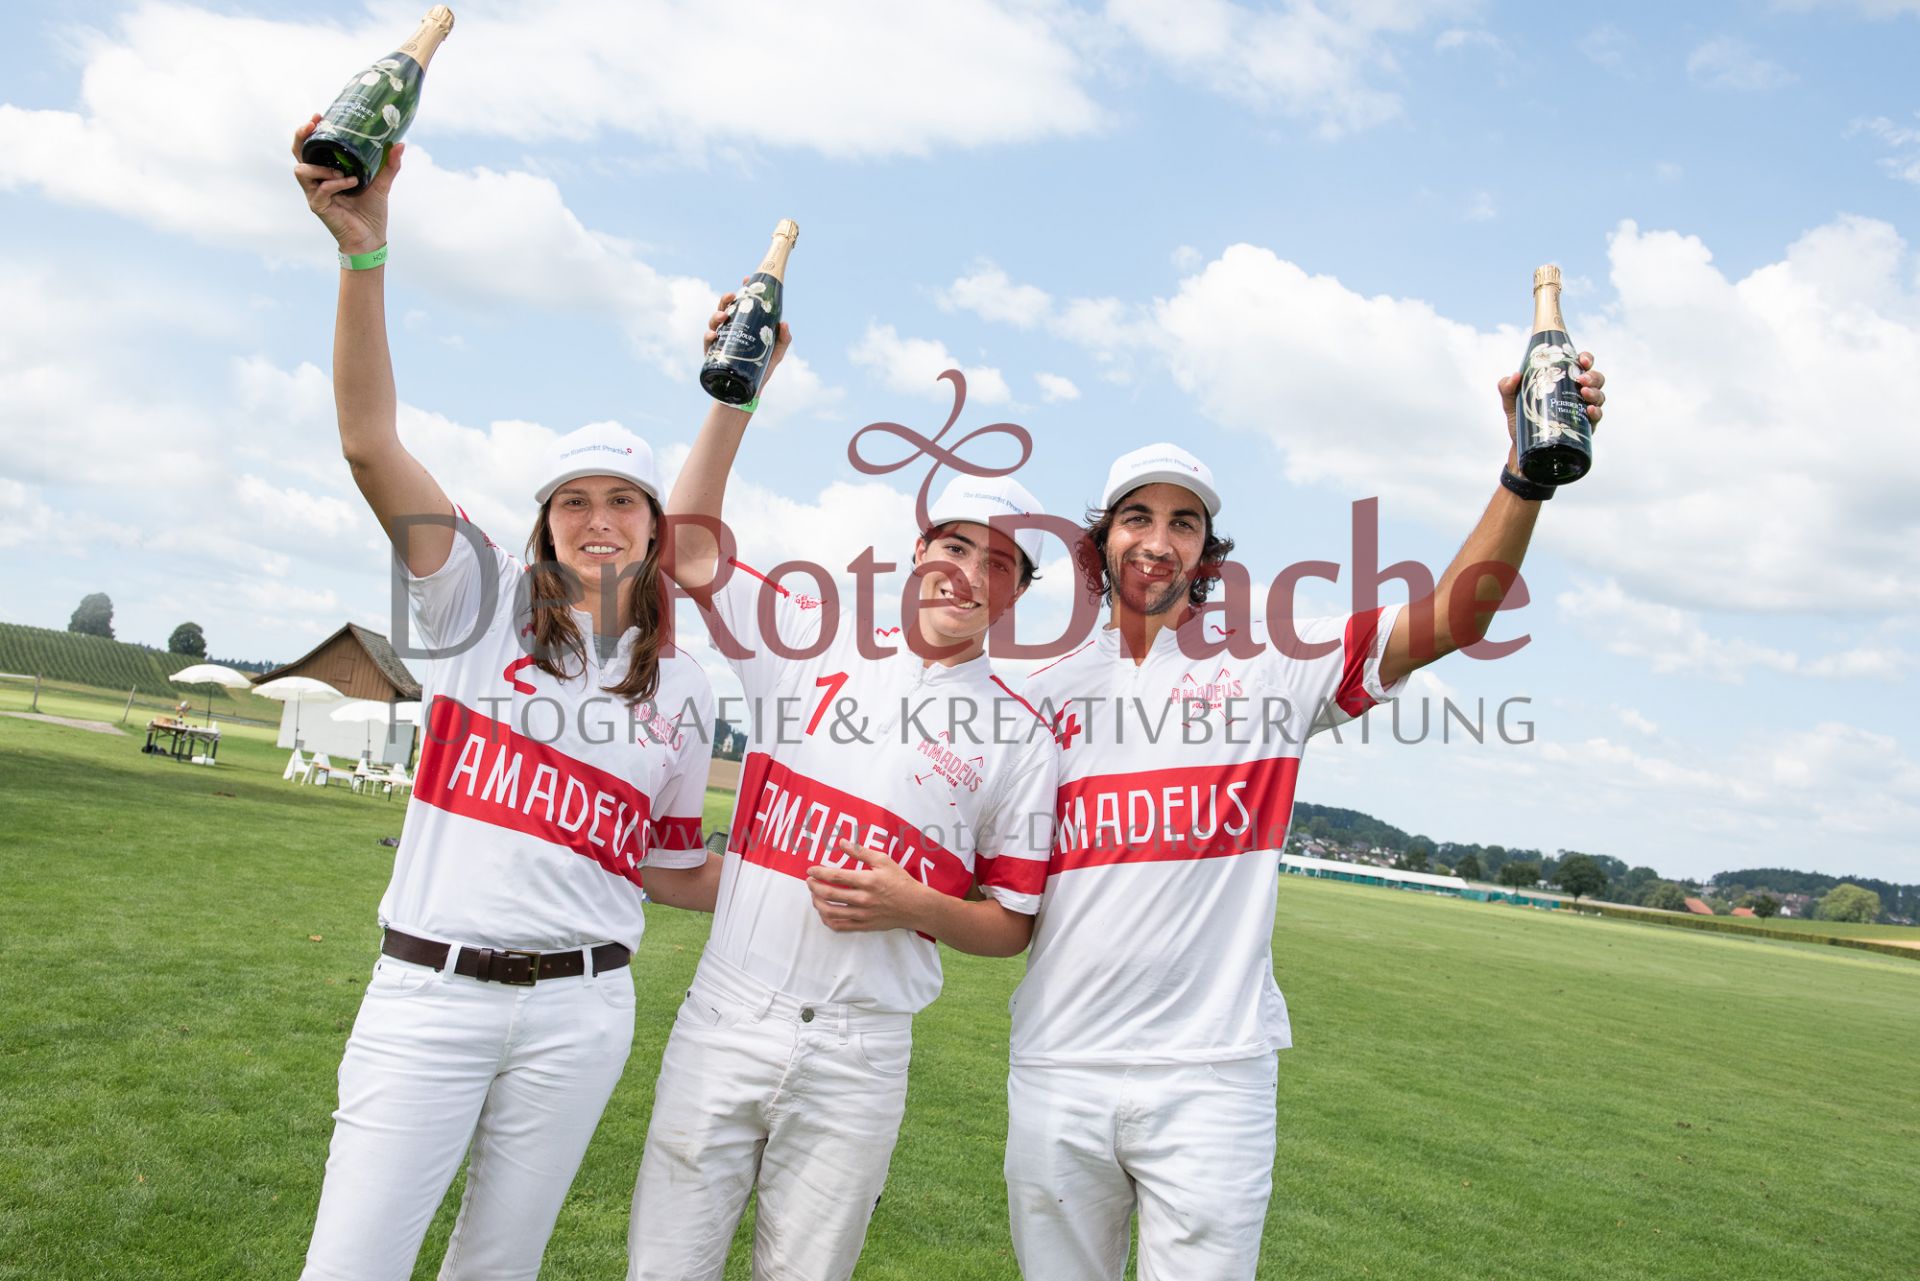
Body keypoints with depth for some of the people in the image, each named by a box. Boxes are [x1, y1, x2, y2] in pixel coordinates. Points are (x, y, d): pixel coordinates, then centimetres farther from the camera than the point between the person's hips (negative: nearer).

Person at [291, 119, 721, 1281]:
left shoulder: (684, 689, 8)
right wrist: (365, 248, -23)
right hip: (429, 989, -2)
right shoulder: (483, 600, 1)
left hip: (579, 1011, 3)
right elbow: (370, 441, -12)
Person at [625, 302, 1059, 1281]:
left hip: (858, 1056, -1)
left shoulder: (1019, 740, 2)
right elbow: (692, 545, 1)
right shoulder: (813, 640, 6)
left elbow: (1014, 926, 5)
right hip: (725, 1018, 1)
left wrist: (912, 906, -14)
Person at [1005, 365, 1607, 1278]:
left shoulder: (1274, 663, 3)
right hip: (1057, 1070, 3)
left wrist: (1529, 470, -18)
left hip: (1211, 1074, -2)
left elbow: (1456, 615, -8)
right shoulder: (1044, 693, 9)